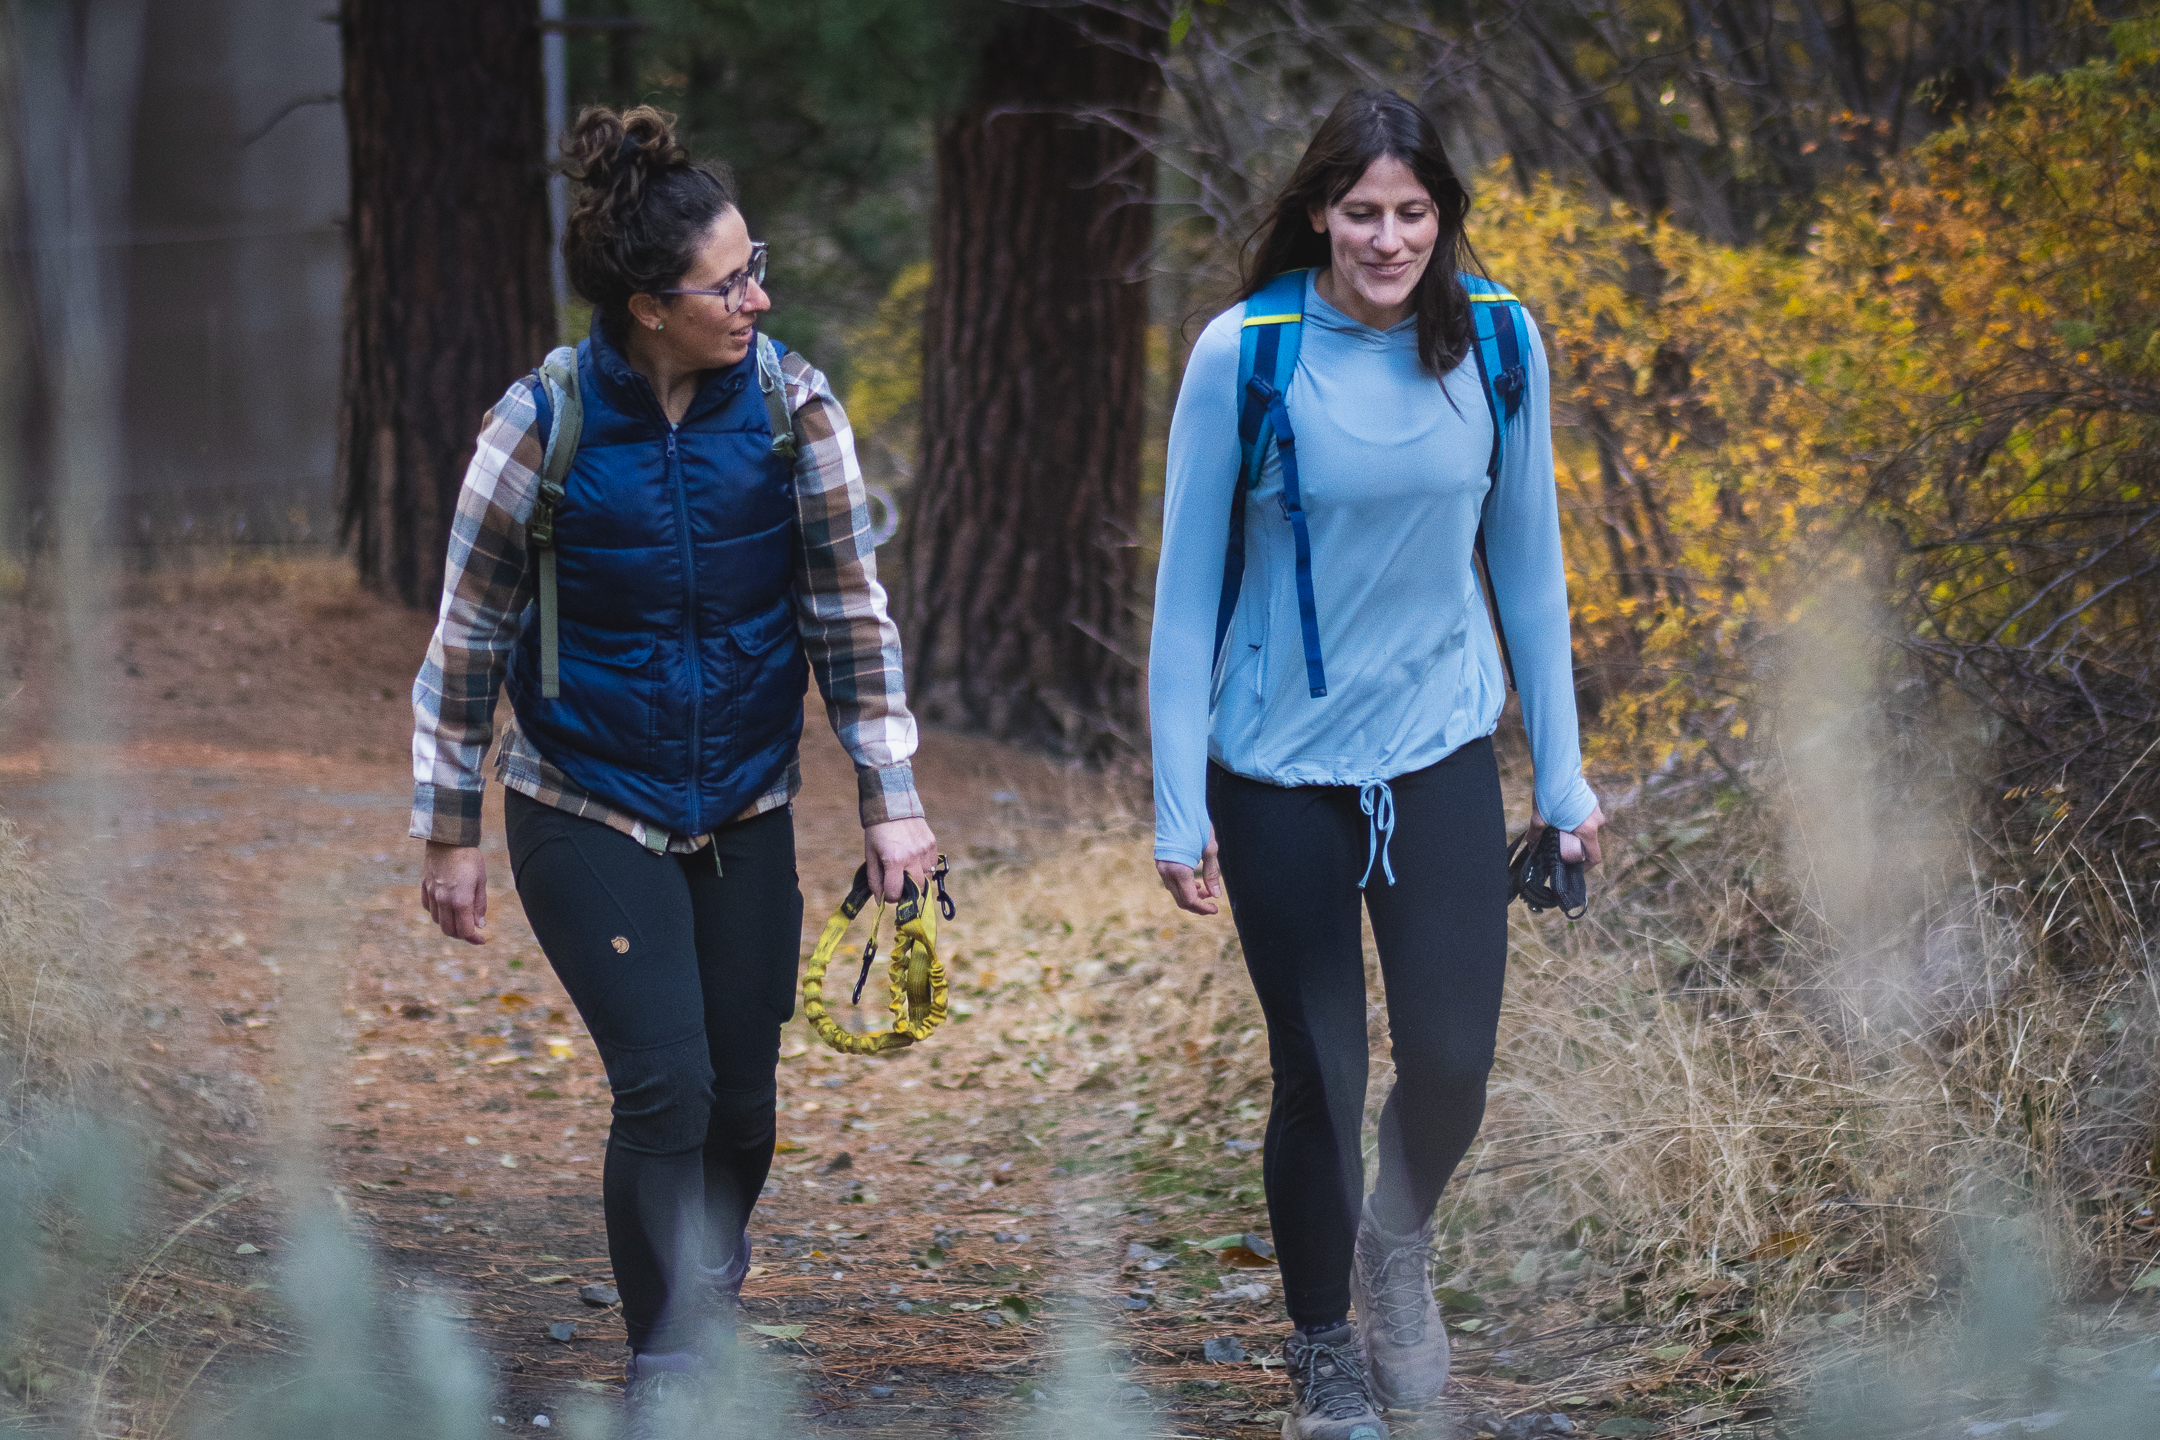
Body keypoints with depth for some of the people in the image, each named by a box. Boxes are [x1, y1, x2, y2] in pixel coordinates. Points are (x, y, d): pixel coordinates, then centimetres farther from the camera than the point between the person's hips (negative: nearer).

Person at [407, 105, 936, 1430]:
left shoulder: (791, 406, -8)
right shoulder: (545, 424, -14)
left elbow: (850, 610, 0)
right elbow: (467, 637, -3)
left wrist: (891, 799, -1)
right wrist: (450, 833, 0)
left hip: (745, 819, 3)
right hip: (589, 812, -3)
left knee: (741, 1104, 7)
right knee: (666, 1086, -13)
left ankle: (710, 1312, 32)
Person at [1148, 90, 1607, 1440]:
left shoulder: (1494, 345, -4)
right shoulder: (1244, 356, -11)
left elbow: (1528, 566, 6)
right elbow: (1187, 590, -5)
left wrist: (1565, 776, 8)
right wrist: (1179, 807, -6)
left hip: (1440, 752, 2)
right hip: (1280, 768, -2)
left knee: (1453, 1063, -4)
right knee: (1320, 1075, 5)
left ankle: (1399, 1246, 29)